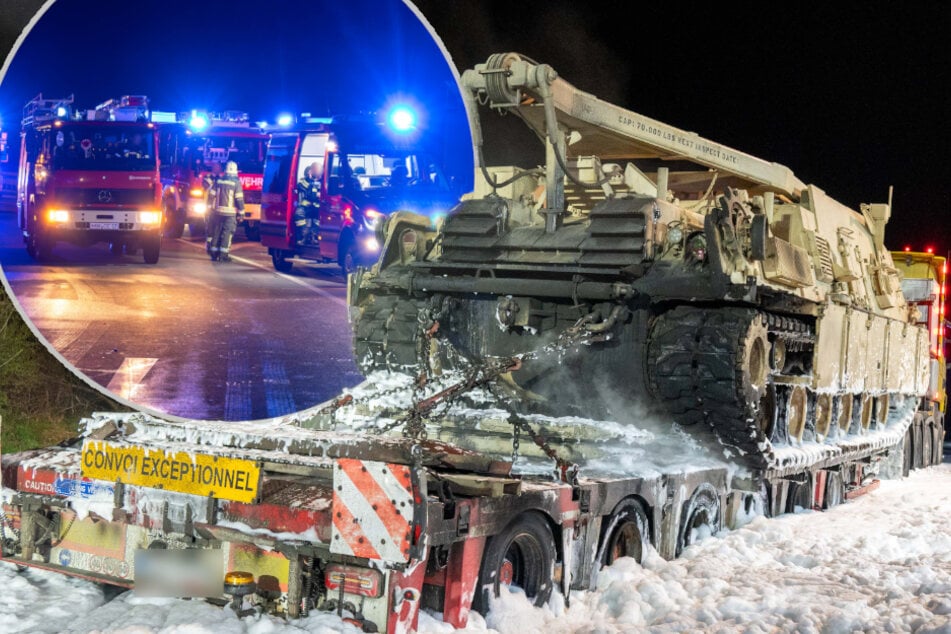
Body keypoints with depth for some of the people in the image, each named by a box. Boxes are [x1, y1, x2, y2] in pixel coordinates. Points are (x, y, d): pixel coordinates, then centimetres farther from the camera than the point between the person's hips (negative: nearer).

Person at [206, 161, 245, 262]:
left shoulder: (218, 180, 5)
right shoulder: (236, 182, -8)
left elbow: (212, 195, 7)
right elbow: (239, 198, -10)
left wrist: (210, 208, 15)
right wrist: (241, 212, -4)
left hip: (218, 211, 4)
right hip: (230, 212, -4)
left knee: (216, 232, 11)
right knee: (227, 233, -1)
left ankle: (214, 253, 14)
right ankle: (223, 254, -5)